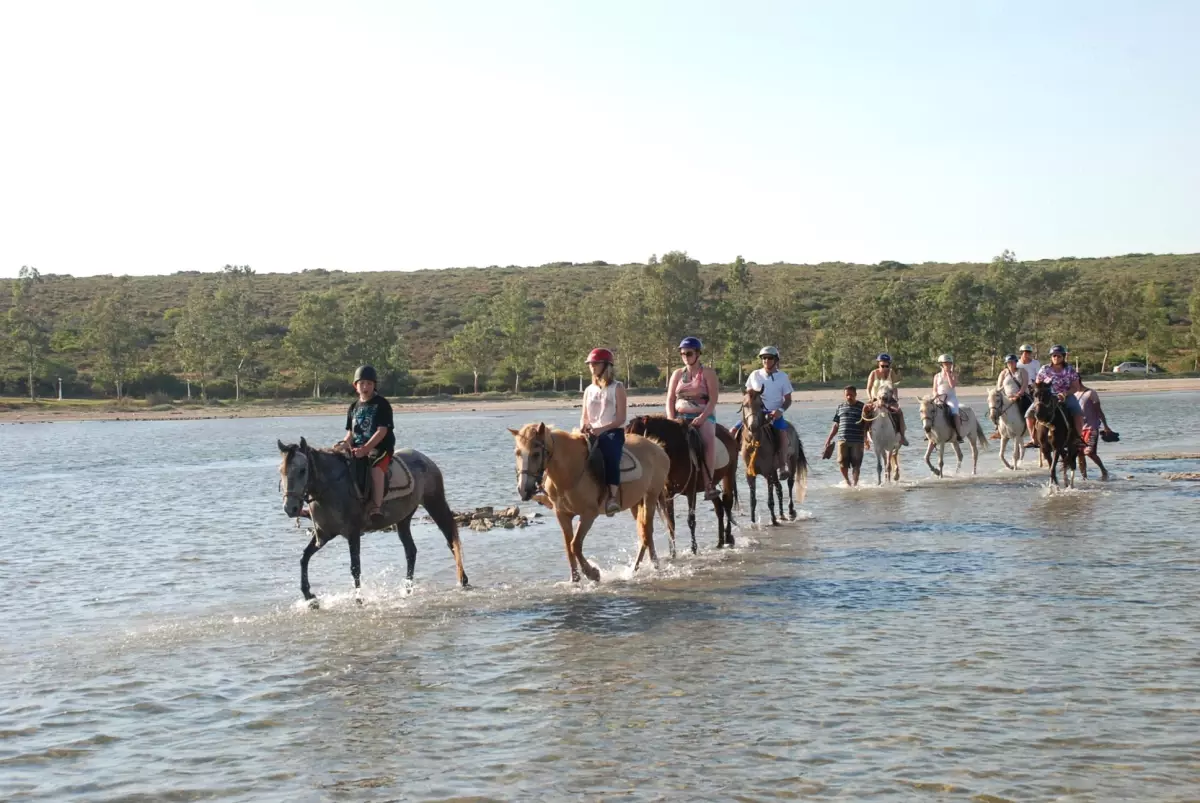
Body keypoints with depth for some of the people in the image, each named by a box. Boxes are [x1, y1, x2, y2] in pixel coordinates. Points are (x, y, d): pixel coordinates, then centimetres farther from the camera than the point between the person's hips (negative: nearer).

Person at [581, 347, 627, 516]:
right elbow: (584, 416, 17)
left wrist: (602, 428, -22)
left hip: (613, 432, -5)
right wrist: (583, 426, -8)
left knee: (610, 452, -37)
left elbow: (621, 418, -6)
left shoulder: (617, 388, 2)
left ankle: (613, 497, -43)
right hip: (592, 433, 5)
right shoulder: (589, 390, 17)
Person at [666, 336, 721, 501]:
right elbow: (670, 399, 11)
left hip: (704, 417, -4)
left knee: (709, 440, -34)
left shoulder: (708, 373, 3)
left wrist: (702, 418, -20)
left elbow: (713, 400, -6)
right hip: (680, 417, 4)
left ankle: (708, 484, -37)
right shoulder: (677, 374, 15)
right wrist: (671, 419, -6)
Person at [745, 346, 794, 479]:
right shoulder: (755, 375, 8)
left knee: (782, 432, -32)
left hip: (774, 413, -3)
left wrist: (780, 410, -15)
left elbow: (788, 399, 5)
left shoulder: (782, 377, 4)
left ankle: (782, 467, -29)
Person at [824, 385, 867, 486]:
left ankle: (855, 483, 13)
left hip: (857, 442, -2)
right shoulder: (840, 407, 12)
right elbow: (836, 425, 16)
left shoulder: (862, 407, 3)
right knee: (842, 464, -2)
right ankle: (847, 481, 23)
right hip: (842, 440, 2)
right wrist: (829, 439, 12)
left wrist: (866, 441, -8)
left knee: (856, 465, 1)